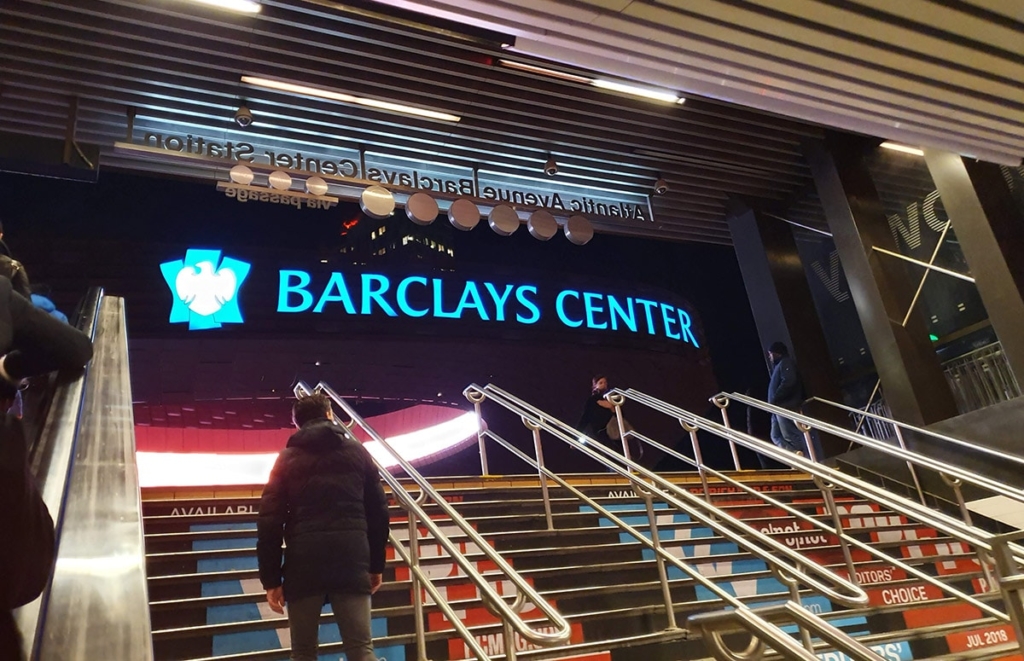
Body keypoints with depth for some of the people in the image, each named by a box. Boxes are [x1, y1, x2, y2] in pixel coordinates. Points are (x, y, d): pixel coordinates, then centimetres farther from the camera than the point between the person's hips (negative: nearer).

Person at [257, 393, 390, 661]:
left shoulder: (288, 458, 11)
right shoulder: (357, 452, 13)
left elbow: (270, 519, 2)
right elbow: (378, 511, 11)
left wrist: (271, 579, 4)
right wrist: (376, 564, 17)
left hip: (304, 561, 0)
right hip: (351, 558, 0)